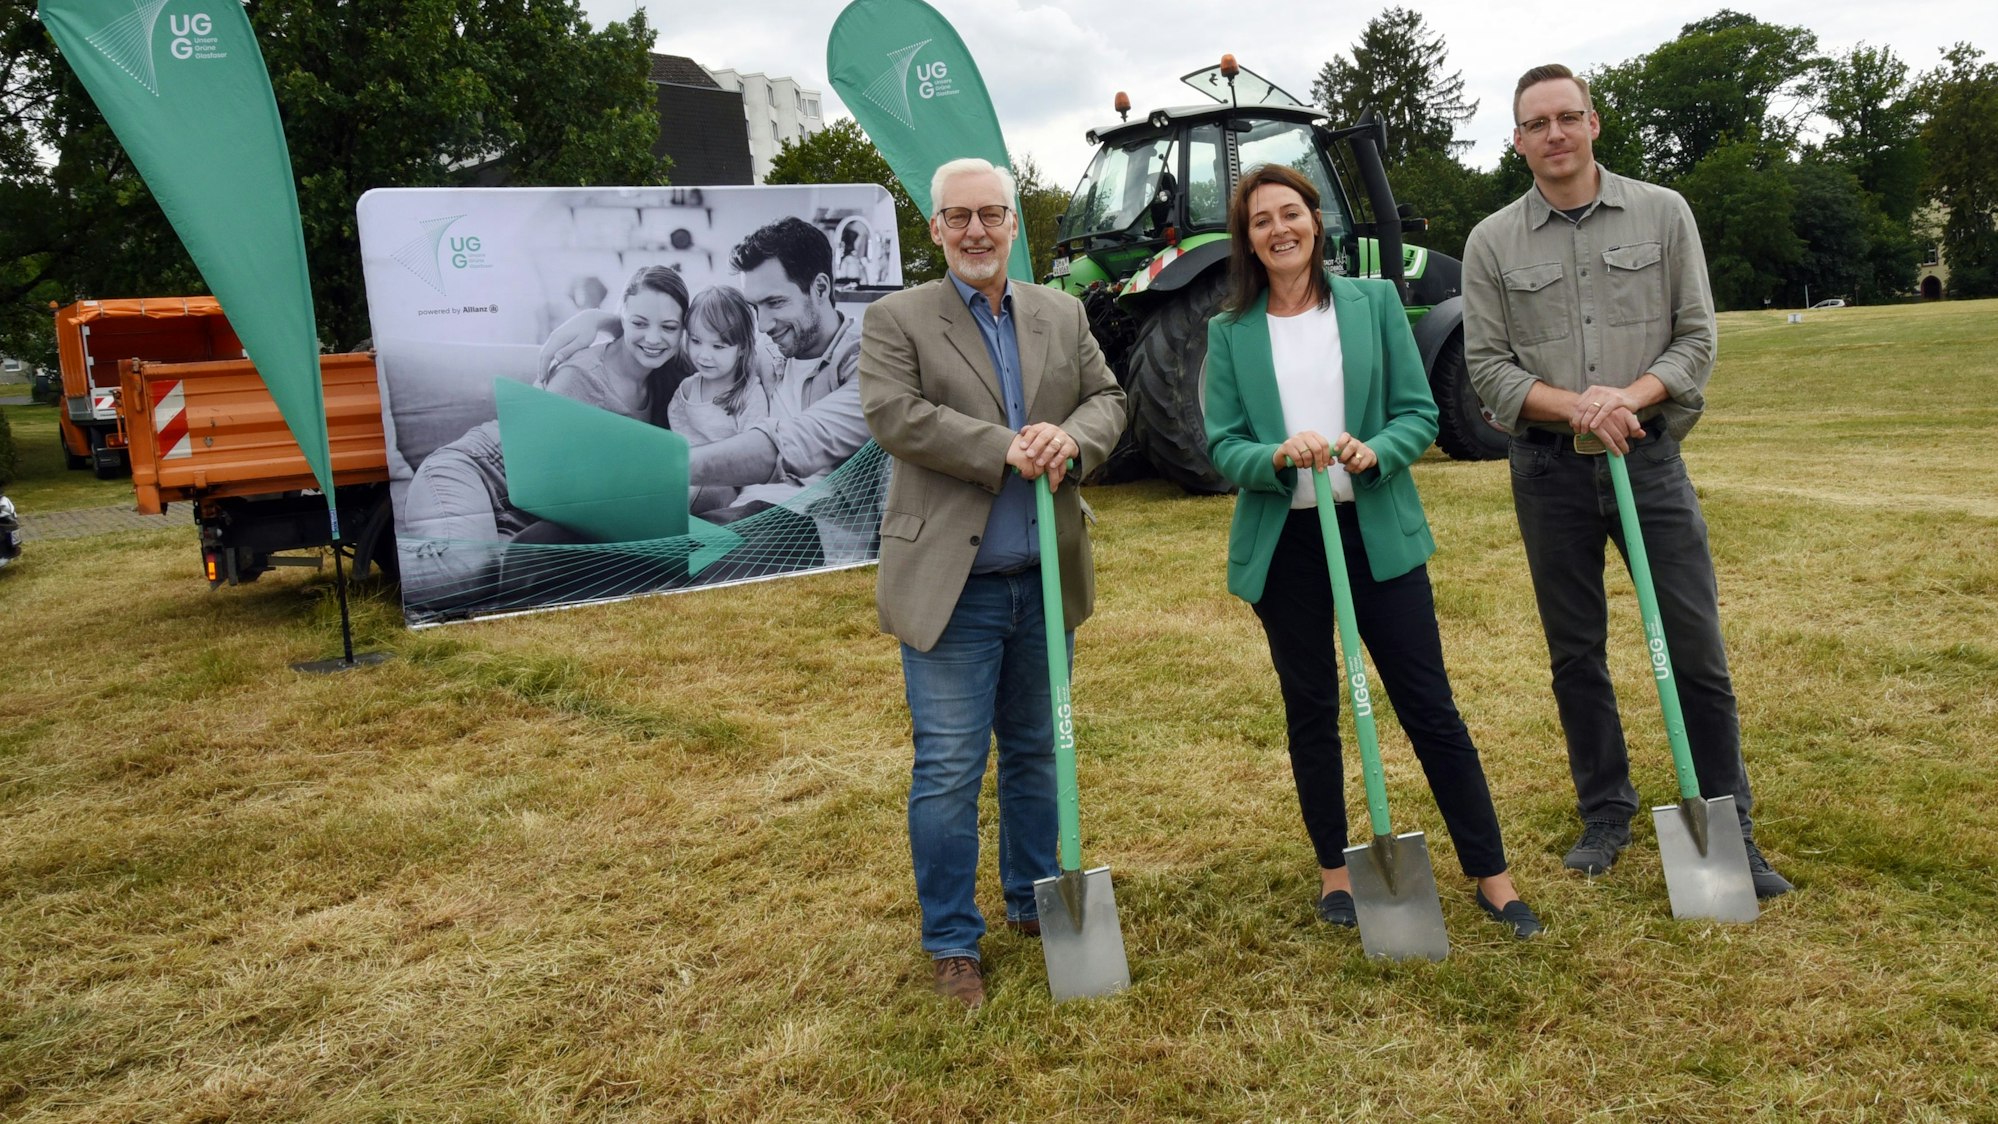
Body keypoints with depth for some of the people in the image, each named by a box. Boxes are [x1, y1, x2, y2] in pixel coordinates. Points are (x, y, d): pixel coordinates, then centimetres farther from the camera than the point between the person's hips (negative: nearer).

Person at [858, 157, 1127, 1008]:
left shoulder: (1062, 316, 12)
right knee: (948, 769, 0)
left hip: (1045, 582, 5)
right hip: (950, 585, -4)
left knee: (1035, 752, 17)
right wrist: (1005, 449, -19)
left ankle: (1034, 901, 34)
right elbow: (893, 412, -15)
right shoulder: (896, 320, -2)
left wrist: (1072, 439, -14)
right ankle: (951, 944, 13)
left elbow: (1107, 398, 9)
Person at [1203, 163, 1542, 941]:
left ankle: (1492, 876, 14)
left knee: (1430, 708, 2)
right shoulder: (1229, 332, 3)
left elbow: (1419, 414, 1)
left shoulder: (1373, 302, 3)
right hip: (1282, 543, 1)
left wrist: (1374, 451, -19)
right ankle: (1335, 871, 27)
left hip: (1377, 531, 0)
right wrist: (1279, 455, -22)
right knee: (1311, 713, 10)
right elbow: (1221, 446, -1)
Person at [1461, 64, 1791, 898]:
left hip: (1648, 455, 0)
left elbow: (1697, 336, 1)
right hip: (1549, 468, 1)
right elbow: (1487, 365, -1)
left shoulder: (1662, 213, 4)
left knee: (1697, 649, 0)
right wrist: (1574, 407, -17)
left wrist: (1628, 396, -17)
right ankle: (1605, 817, 24)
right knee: (1576, 655, 9)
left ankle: (1730, 830, 13)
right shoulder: (1492, 242, 3)